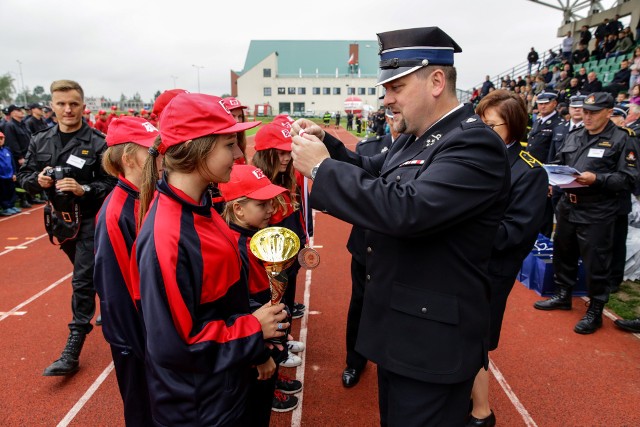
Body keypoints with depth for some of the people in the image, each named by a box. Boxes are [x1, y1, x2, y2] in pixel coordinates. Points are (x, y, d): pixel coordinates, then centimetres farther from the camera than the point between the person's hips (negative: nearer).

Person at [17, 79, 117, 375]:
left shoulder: (97, 143, -13)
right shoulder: (40, 141, 2)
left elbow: (111, 183, -14)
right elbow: (23, 177, 8)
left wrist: (83, 189, -29)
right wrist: (38, 180, -13)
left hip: (89, 219, -6)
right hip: (60, 219, 6)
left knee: (82, 281, -5)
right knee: (87, 274, 21)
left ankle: (72, 352, 2)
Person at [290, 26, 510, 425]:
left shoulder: (475, 144, -23)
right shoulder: (416, 137, 6)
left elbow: (405, 208, -35)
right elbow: (373, 175, 16)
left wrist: (322, 167, -26)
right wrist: (325, 144, -1)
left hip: (433, 337, -9)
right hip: (399, 327, 9)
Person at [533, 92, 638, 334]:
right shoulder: (574, 137, 13)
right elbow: (559, 164, 18)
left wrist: (597, 179, -23)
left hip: (596, 214, -6)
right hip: (567, 206, 6)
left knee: (595, 264, 1)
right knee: (563, 253, 17)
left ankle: (595, 311, 16)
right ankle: (562, 296, 35)